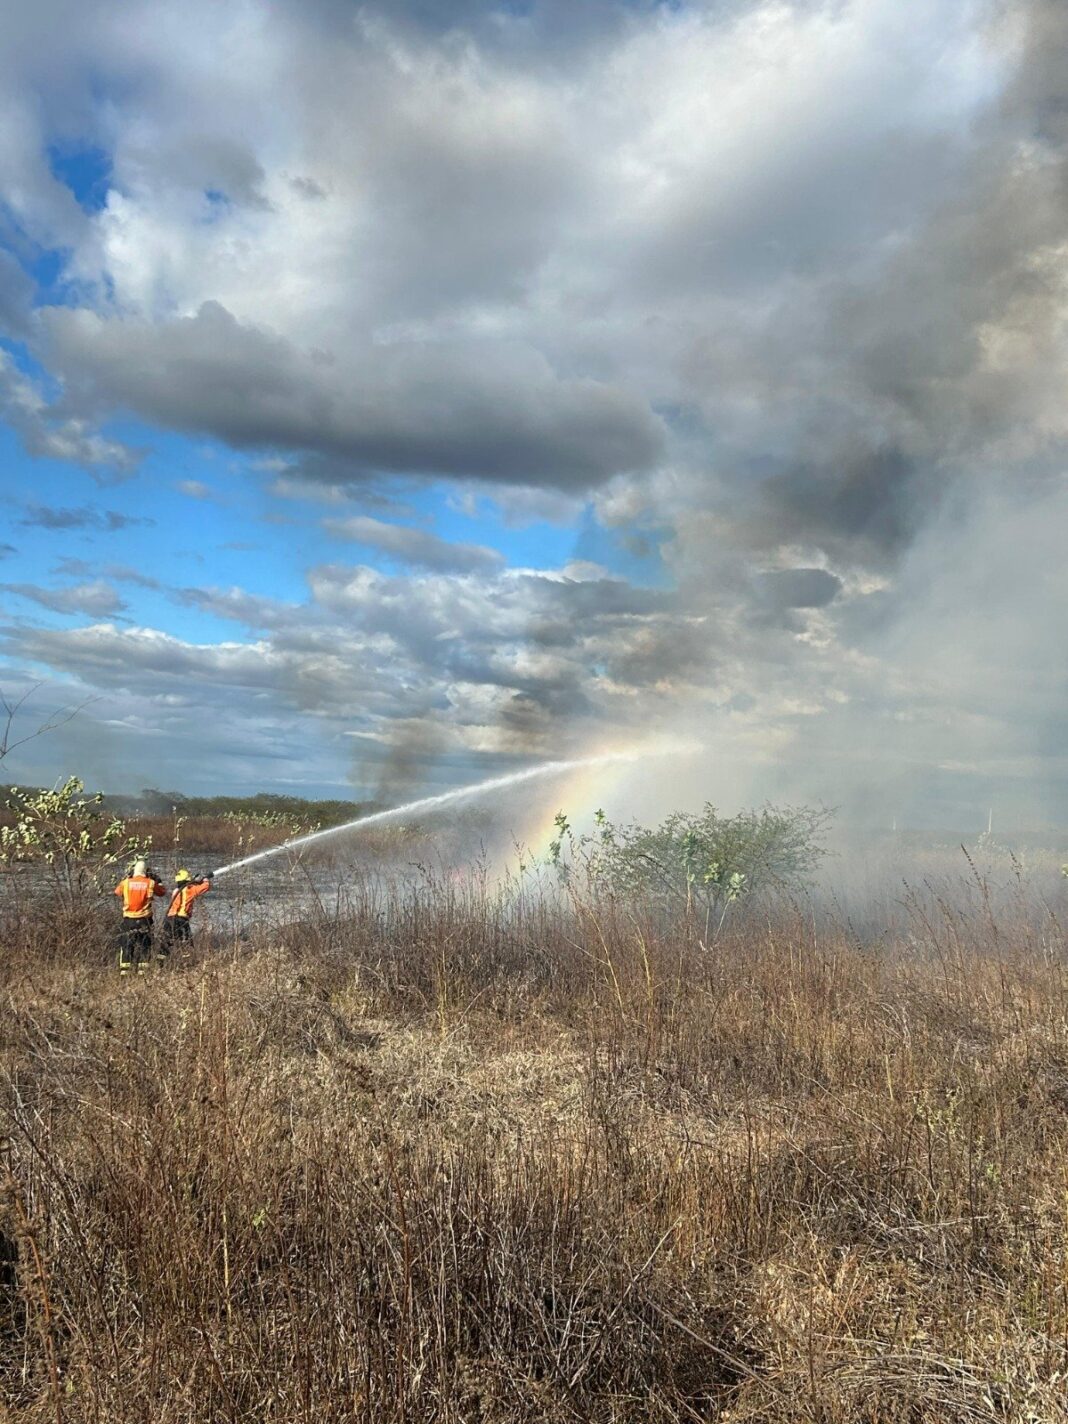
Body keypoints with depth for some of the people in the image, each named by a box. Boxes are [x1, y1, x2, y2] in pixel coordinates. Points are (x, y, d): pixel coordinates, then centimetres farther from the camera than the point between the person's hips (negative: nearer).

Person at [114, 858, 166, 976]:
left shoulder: (126, 882, -1)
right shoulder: (151, 883, -3)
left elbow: (117, 891, 19)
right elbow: (163, 891, 13)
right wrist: (157, 879, 23)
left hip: (128, 919, 1)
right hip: (144, 920, -1)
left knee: (126, 945, 10)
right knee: (144, 946, 8)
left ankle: (124, 970, 4)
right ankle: (142, 970, 4)